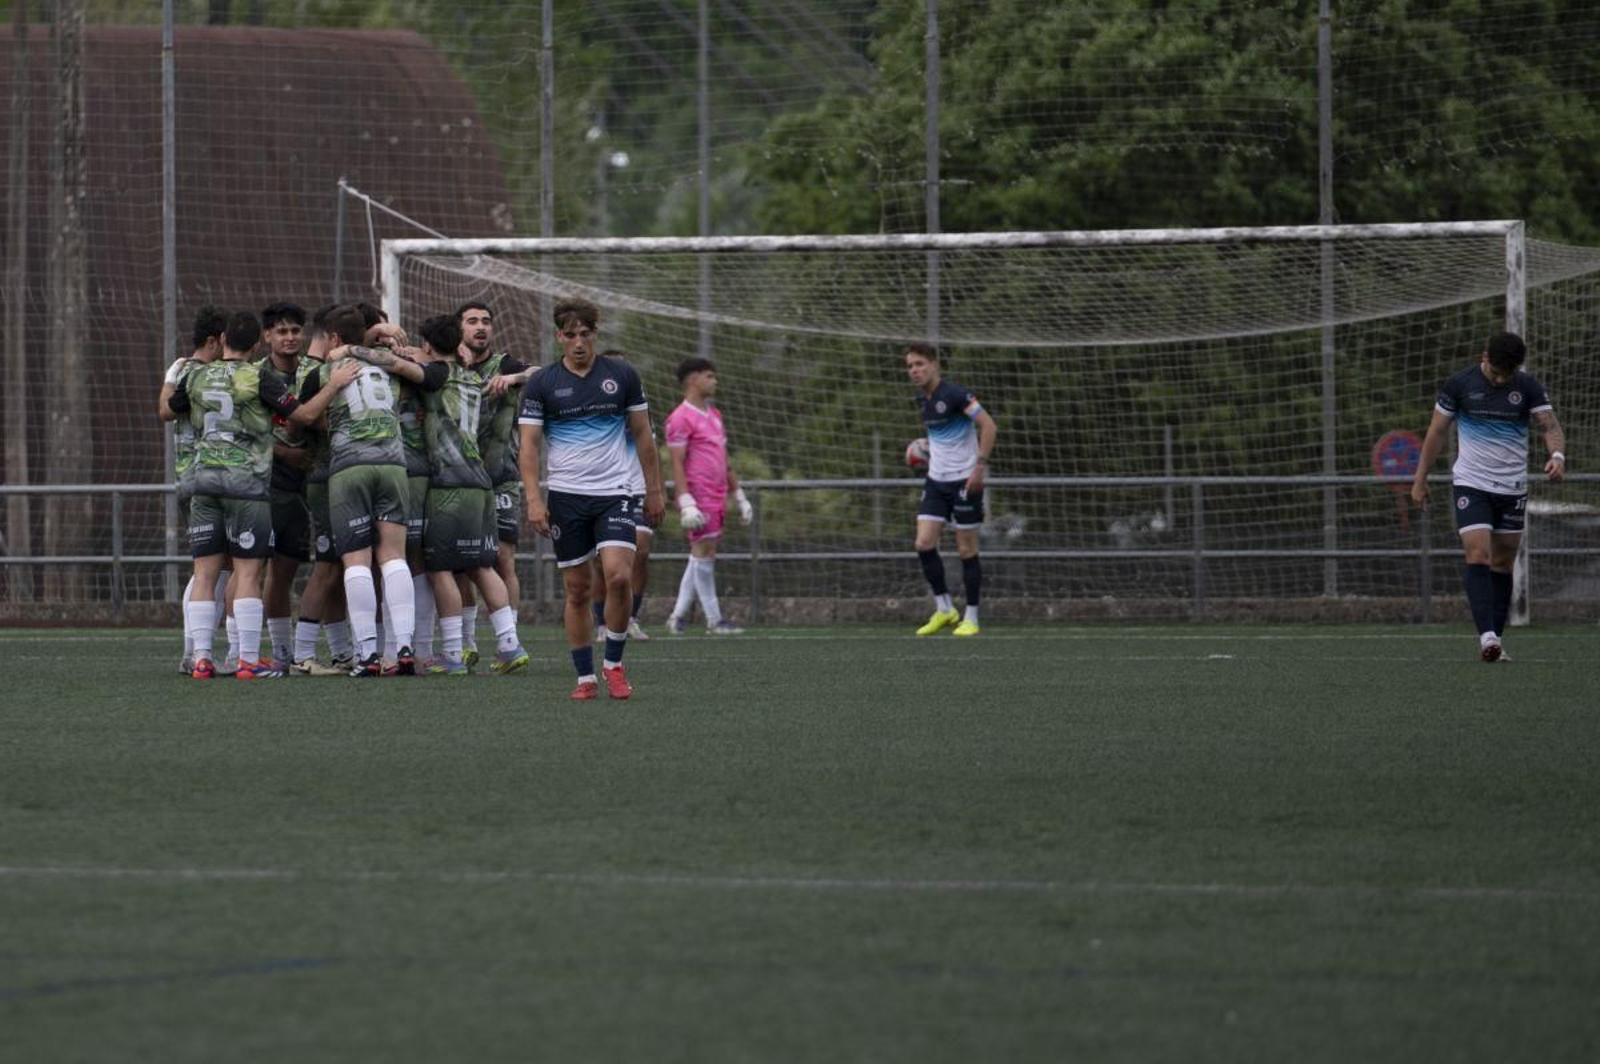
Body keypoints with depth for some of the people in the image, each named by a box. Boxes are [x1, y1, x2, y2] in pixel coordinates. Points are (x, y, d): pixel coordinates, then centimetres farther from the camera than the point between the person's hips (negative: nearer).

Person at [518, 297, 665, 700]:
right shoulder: (541, 384, 0)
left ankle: (613, 663, 0)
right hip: (566, 496, 0)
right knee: (577, 590, 1)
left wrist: (654, 490, 9)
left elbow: (643, 435, 10)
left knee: (617, 575, -18)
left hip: (614, 493, 0)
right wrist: (534, 499, -11)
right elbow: (529, 445, -1)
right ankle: (585, 678, 10)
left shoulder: (622, 375, 3)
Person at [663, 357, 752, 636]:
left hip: (717, 497, 9)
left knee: (702, 556, 8)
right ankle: (714, 620, -5)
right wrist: (686, 503, -21)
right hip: (698, 499, -9)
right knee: (703, 553, -7)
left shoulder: (714, 415, 20)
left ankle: (679, 616, 13)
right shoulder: (681, 419, -8)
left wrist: (738, 496, 24)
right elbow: (677, 464, -13)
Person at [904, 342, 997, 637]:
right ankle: (944, 609, 8)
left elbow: (988, 426, -20)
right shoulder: (922, 400, 9)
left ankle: (971, 617, 9)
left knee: (966, 549, -1)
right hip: (936, 480, 7)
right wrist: (925, 449, 12)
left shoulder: (954, 394, -15)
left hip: (965, 480, -7)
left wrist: (980, 464, -25)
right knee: (924, 543, -5)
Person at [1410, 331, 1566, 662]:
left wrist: (1557, 455, -29)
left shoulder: (1528, 387, -2)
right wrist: (1420, 480, 5)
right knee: (1477, 555, -18)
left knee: (1502, 563, 7)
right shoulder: (1459, 385, -5)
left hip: (1513, 487, 3)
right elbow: (1437, 432, 3)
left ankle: (1495, 642, 13)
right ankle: (1487, 635, -27)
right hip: (1471, 483, -3)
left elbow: (1550, 425, -7)